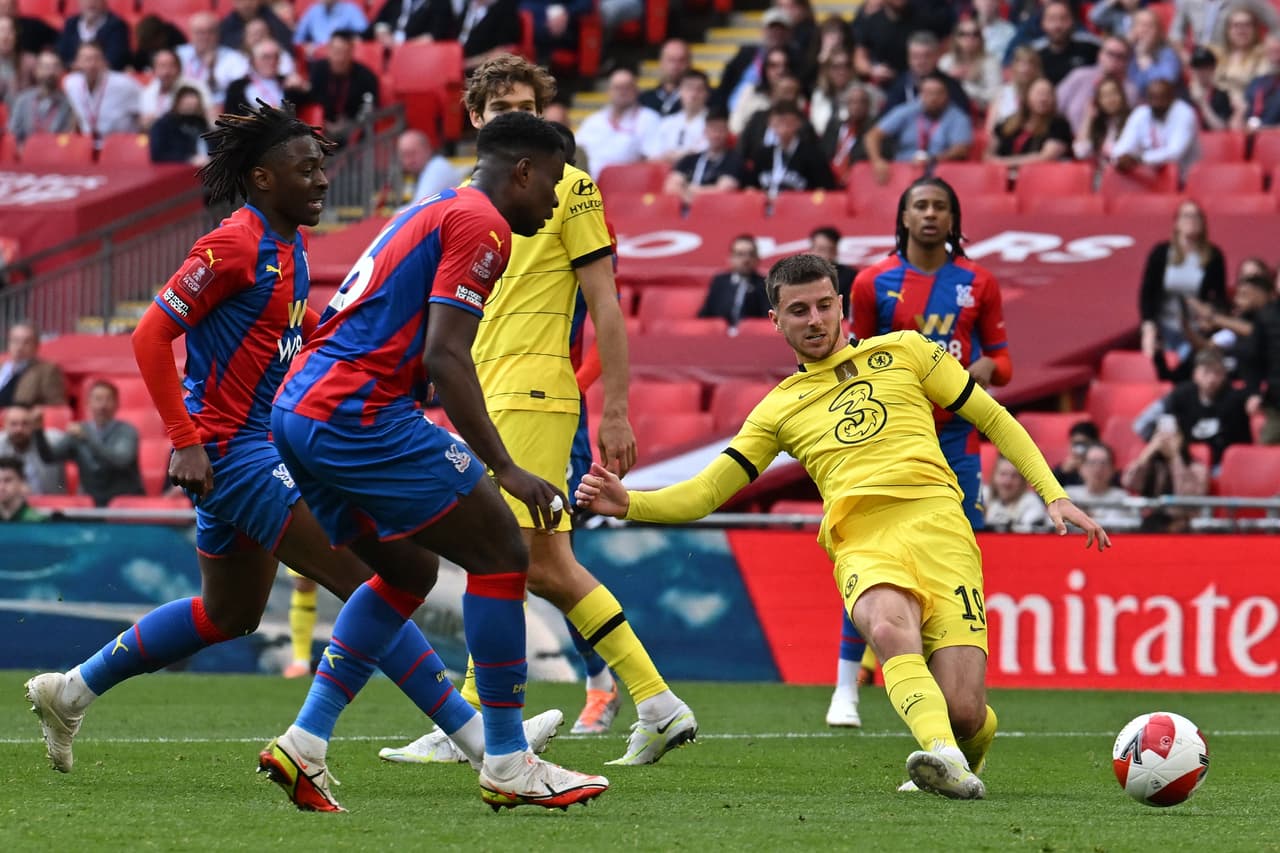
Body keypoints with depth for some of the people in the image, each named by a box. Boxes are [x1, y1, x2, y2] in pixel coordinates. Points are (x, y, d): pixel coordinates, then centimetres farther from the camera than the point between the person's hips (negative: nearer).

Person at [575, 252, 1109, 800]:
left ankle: (968, 751, 19)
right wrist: (629, 504, -1)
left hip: (937, 528, -1)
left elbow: (993, 419, 22)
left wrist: (1054, 496, 13)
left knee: (962, 713, -17)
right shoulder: (778, 410, 22)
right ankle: (943, 754, -56)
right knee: (890, 626, -39)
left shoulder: (903, 352, 19)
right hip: (861, 544, 1)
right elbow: (705, 492, 18)